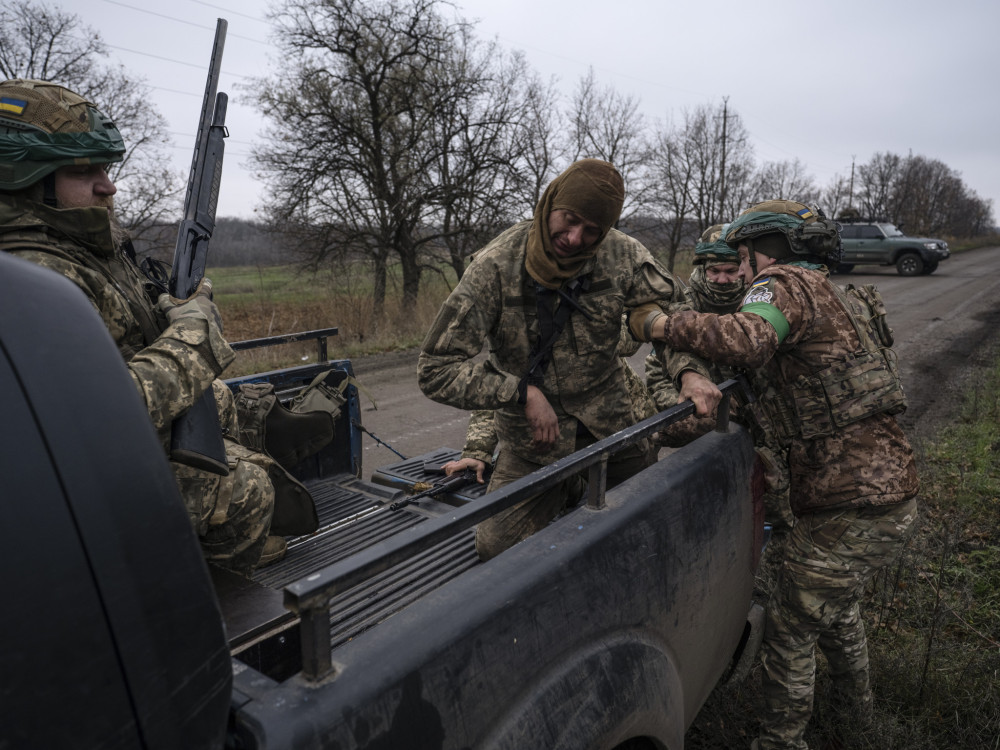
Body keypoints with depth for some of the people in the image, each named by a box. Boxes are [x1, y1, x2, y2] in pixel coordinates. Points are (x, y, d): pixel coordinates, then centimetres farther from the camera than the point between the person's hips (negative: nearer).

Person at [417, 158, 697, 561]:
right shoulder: (496, 267, -19)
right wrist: (524, 392, -25)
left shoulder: (623, 256, -11)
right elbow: (436, 368, -19)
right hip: (533, 440, -2)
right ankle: (561, 492, 17)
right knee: (498, 547, -11)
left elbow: (676, 310, 5)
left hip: (610, 424, 3)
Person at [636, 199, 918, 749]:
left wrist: (660, 324, -24)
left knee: (790, 627, 7)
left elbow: (744, 339, -36)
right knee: (837, 605, 32)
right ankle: (853, 703, 56)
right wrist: (692, 376, 2)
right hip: (892, 495, 10)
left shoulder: (786, 284, -13)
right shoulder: (828, 296, 20)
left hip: (851, 510, -10)